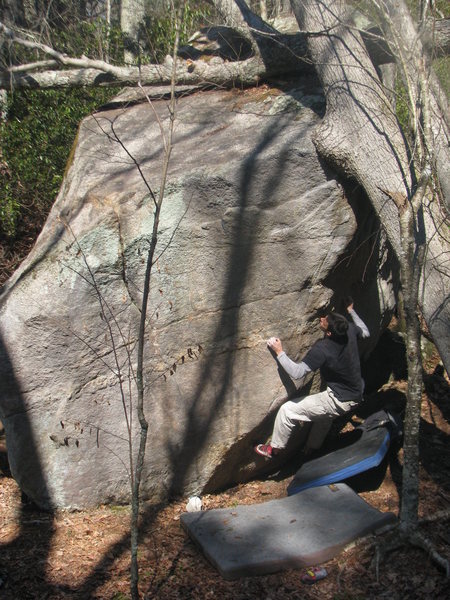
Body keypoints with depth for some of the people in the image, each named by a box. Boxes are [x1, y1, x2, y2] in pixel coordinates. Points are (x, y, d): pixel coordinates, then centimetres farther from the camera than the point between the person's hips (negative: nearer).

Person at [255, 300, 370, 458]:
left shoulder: (322, 349, -30)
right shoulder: (349, 329, -11)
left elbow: (297, 372, -29)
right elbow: (365, 332, 14)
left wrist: (279, 352, -20)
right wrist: (351, 311, 23)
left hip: (339, 402, -9)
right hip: (356, 396, 9)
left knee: (287, 410, -2)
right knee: (325, 415, 38)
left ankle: (274, 448, 17)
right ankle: (312, 447, 58)